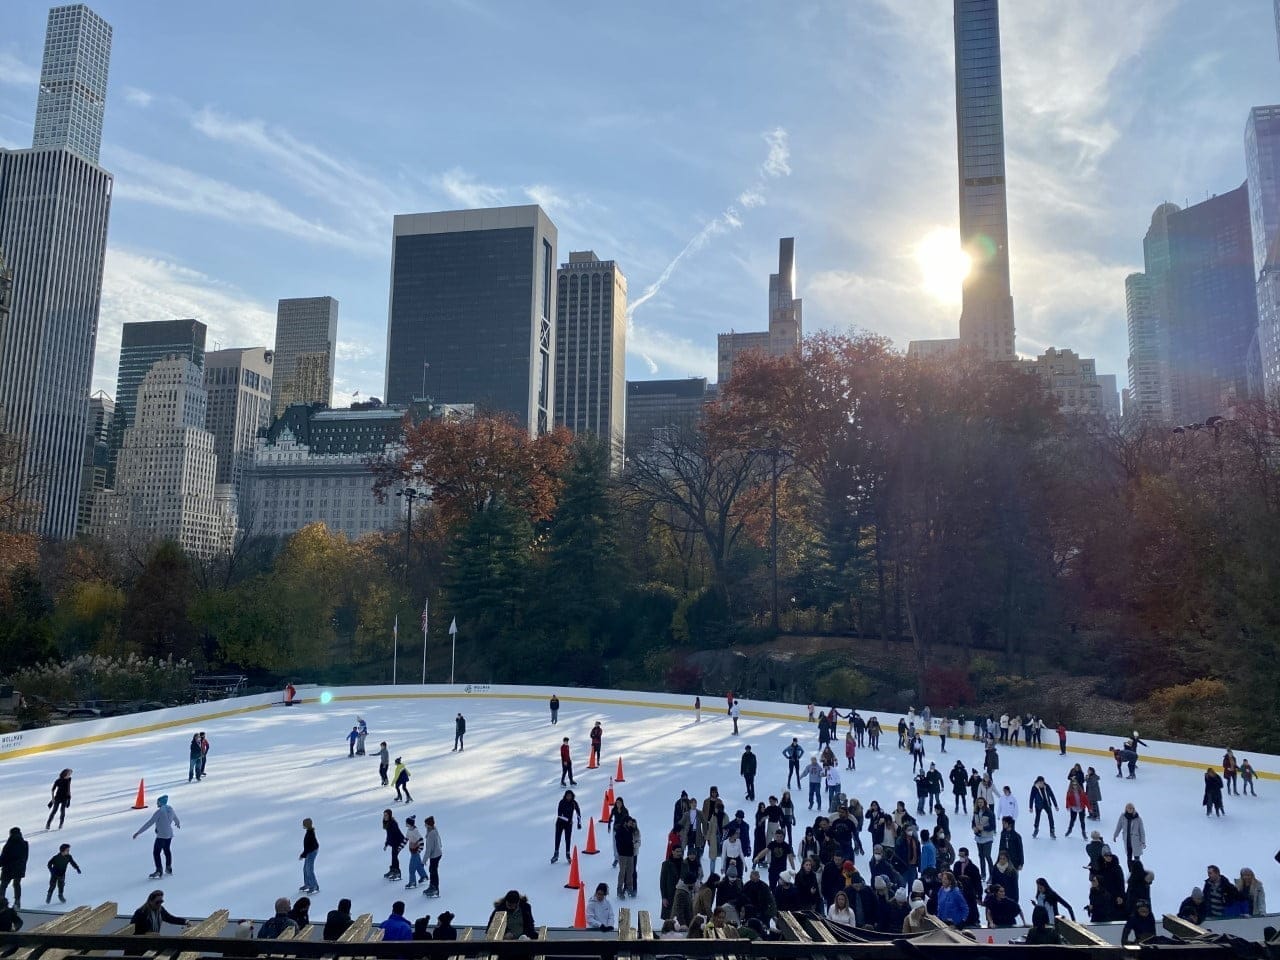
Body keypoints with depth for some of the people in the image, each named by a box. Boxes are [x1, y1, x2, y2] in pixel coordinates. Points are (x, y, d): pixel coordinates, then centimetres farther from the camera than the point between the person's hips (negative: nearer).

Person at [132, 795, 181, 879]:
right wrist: (178, 824, 47)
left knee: (156, 853, 0)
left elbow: (149, 823, -21)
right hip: (169, 835, 8)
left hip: (161, 836, -8)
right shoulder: (171, 809, 4)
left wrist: (138, 832, -18)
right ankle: (168, 868, 34)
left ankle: (159, 871, -2)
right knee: (167, 850, 23)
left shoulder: (159, 811, -19)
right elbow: (176, 818, 23)